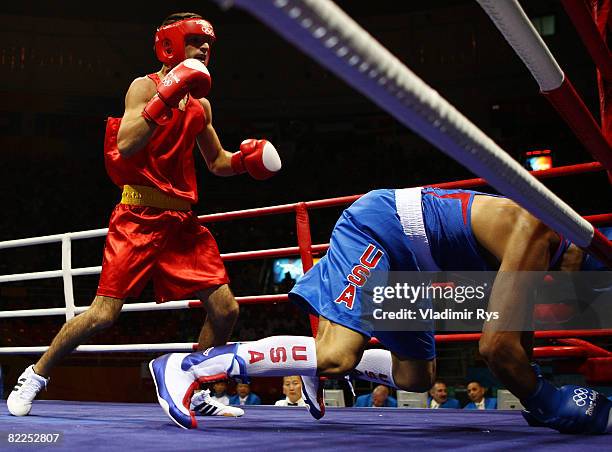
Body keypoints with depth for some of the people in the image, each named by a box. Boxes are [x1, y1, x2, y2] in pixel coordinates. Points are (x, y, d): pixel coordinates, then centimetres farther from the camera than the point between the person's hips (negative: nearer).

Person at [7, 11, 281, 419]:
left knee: (225, 310, -1)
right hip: (140, 216, -6)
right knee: (104, 314, -9)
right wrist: (166, 97, -27)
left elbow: (217, 162, 25)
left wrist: (245, 159, 4)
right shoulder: (145, 86, -5)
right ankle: (35, 376, 14)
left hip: (182, 220, 7)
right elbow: (125, 146, -21)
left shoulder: (201, 104, 15)